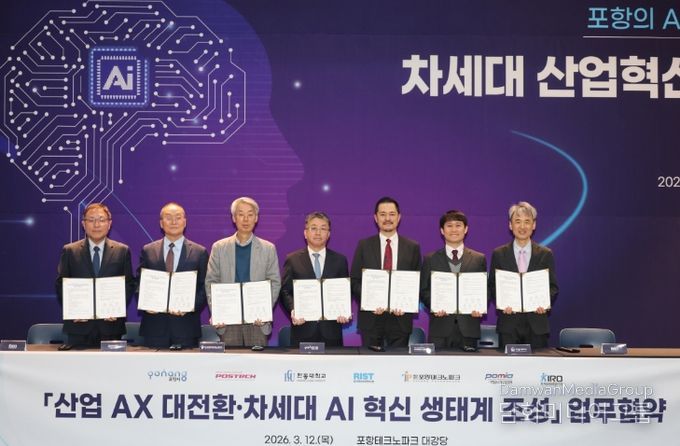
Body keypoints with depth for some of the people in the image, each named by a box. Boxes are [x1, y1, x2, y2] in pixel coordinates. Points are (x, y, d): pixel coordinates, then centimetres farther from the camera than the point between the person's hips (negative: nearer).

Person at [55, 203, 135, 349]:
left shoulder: (122, 251, 7)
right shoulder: (69, 251, 6)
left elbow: (129, 285, 5)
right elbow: (61, 285, 5)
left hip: (110, 324, 0)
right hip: (79, 326, 0)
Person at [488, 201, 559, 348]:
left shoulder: (545, 254, 7)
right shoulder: (498, 254, 7)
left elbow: (553, 287, 8)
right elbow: (492, 286, 7)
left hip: (537, 324, 0)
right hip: (508, 323, 0)